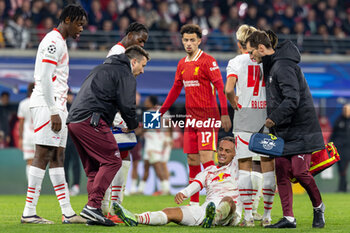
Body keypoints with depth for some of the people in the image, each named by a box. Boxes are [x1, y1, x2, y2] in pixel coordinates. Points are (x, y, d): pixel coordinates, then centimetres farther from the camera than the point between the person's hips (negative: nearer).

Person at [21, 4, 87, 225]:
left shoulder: (60, 43, 21)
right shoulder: (53, 41, -10)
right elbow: (44, 78, -18)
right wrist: (54, 112, -20)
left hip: (56, 107, 10)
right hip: (47, 106, -10)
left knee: (57, 157, 8)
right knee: (43, 155, -11)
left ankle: (68, 212, 9)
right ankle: (29, 212, -12)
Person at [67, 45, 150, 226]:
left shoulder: (102, 68, 31)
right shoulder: (125, 75, 2)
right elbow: (126, 106, -7)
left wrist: (111, 123, 28)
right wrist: (133, 126, 13)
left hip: (74, 120, 9)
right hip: (91, 121, -9)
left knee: (93, 168, 12)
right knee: (112, 161, -8)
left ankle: (93, 211, 5)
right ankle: (93, 205, -19)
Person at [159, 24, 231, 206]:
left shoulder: (208, 61, -8)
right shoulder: (182, 64, 14)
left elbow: (220, 87, -12)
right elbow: (175, 90, 25)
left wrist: (225, 114, -20)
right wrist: (161, 112, 25)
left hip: (208, 114, -7)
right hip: (190, 116, 7)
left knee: (206, 159, -14)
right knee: (192, 161, 7)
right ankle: (194, 203, 13)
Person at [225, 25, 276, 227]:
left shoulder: (236, 62, -2)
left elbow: (229, 90, -15)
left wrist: (236, 105, 1)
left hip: (244, 117, -2)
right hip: (266, 116, 2)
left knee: (245, 166, 2)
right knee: (268, 165, 6)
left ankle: (248, 215, -1)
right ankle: (267, 215, 6)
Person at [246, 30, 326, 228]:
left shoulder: (283, 66, -18)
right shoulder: (271, 65, 14)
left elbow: (292, 100, -25)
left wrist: (274, 118, -27)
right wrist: (273, 120, 12)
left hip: (299, 129, -10)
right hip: (283, 130, 10)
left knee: (300, 172, -10)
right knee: (282, 173, 2)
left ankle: (318, 207, 14)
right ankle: (288, 218, 3)